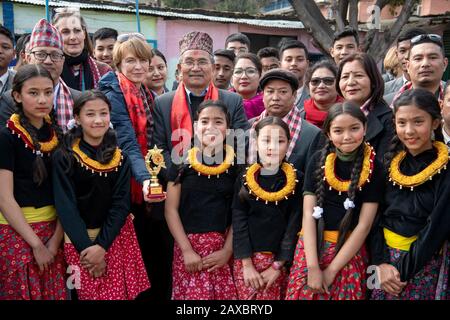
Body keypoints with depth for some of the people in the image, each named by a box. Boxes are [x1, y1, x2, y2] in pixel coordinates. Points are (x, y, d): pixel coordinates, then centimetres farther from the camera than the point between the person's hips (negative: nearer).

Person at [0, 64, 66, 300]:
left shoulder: (57, 134, 4)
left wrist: (56, 239, -6)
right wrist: (36, 244, -13)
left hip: (53, 228, 4)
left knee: (54, 292, 12)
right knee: (21, 293, 8)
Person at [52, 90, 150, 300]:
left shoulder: (120, 158, 2)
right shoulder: (64, 157, -6)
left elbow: (121, 204, -5)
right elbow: (66, 206, -11)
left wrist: (102, 245, -15)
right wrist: (86, 246, -17)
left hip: (116, 237, 2)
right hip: (79, 240, -2)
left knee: (120, 294, 6)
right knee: (89, 293, 5)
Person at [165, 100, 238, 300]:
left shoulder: (236, 164, 1)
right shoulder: (183, 162, -1)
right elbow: (171, 209, -2)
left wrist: (228, 250, -5)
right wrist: (187, 250, -8)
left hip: (224, 247, 1)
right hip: (189, 244, -1)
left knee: (224, 295, 4)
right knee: (192, 294, 0)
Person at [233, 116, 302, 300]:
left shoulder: (297, 180, -2)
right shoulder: (245, 178, 0)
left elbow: (295, 224, -4)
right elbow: (239, 221, -3)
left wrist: (278, 265, -9)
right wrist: (247, 264, -10)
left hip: (280, 260, -1)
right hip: (246, 258, 1)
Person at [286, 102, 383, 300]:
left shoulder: (373, 167, -6)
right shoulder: (318, 160, -1)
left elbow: (364, 225, -9)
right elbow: (308, 214, -5)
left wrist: (332, 270, -11)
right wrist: (313, 266, -13)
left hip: (350, 251, -1)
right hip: (312, 246, 1)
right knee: (302, 295, 5)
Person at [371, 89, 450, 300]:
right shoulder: (391, 162, 2)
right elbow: (377, 216, 1)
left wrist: (403, 270, -15)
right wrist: (380, 263, -9)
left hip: (425, 265, -3)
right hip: (386, 258, 4)